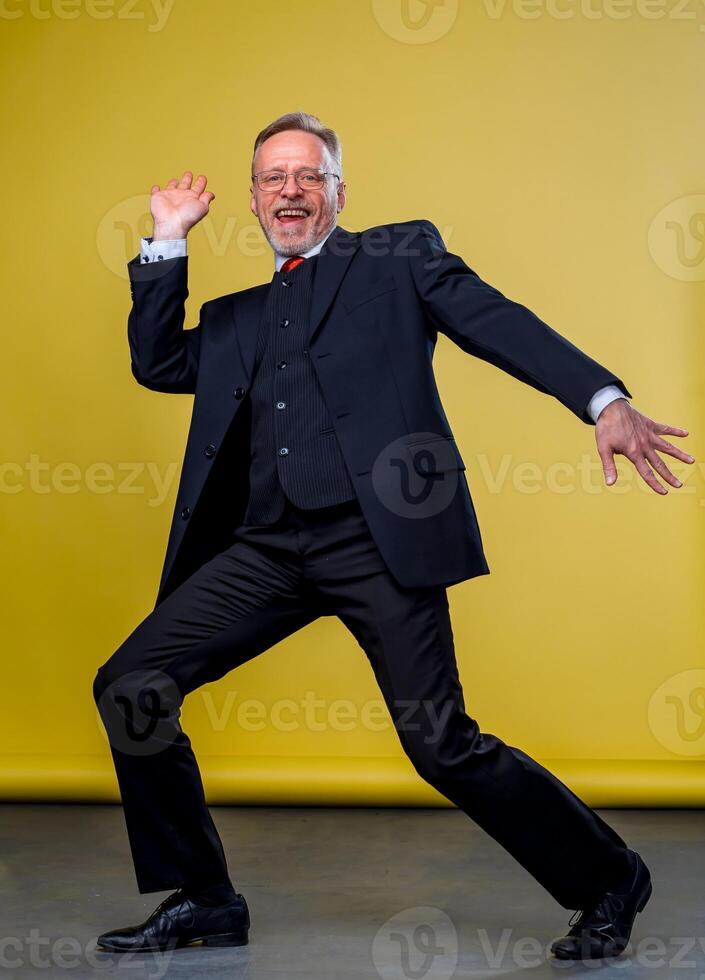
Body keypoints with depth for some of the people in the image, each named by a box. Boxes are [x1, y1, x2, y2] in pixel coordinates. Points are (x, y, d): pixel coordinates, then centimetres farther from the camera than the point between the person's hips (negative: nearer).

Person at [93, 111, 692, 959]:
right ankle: (203, 903, 8)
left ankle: (608, 882, 13)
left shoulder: (399, 256, 13)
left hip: (377, 535, -5)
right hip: (267, 547, 5)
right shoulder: (237, 317, 27)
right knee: (130, 684, -5)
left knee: (443, 744, -9)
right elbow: (157, 363, 15)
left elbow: (499, 324, 0)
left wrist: (603, 399, -15)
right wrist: (169, 240, 13)